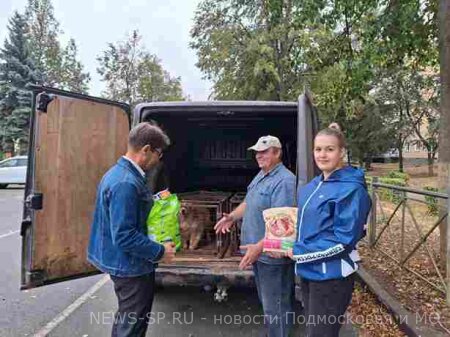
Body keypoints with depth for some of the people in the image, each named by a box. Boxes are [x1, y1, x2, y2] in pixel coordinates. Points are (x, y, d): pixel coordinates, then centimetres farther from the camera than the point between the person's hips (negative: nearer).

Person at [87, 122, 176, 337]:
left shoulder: (119, 173, 5)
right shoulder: (126, 183, -28)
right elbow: (124, 236, -29)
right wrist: (159, 252, -19)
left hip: (124, 263, 10)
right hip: (131, 266, -10)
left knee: (125, 319, 26)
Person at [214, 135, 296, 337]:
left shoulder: (284, 181, -22)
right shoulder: (261, 175, 10)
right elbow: (249, 203, 22)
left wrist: (259, 246, -34)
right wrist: (232, 217, 9)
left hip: (273, 255, -10)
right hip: (259, 252, 10)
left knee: (274, 307, 5)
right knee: (266, 301, 26)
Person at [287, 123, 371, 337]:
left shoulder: (351, 189, -18)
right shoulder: (312, 186, 6)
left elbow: (344, 240, -21)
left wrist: (298, 252, -19)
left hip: (331, 276, -8)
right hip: (308, 271, 8)